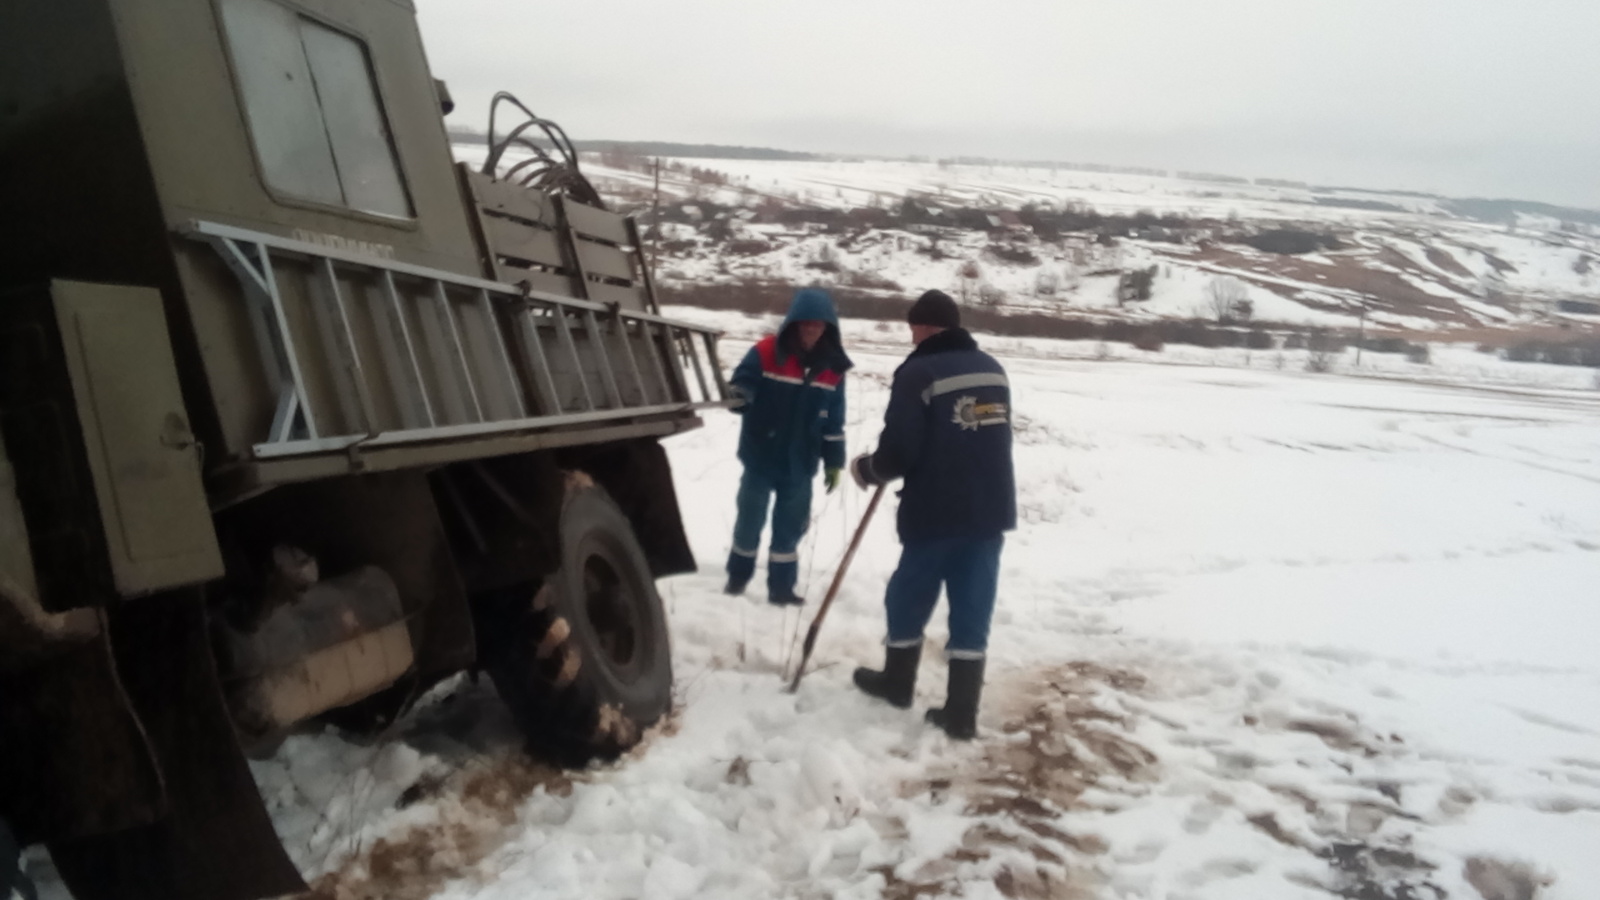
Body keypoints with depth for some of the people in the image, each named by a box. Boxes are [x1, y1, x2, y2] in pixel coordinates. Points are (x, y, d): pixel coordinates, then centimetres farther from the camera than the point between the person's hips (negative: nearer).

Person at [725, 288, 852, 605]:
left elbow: (834, 420, 7)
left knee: (790, 527, 11)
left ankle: (781, 586, 24)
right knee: (750, 520, 12)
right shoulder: (765, 353, -13)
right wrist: (739, 397, -37)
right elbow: (739, 387, -12)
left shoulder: (833, 367, 0)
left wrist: (834, 461, 7)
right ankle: (737, 576, 32)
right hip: (760, 458, -3)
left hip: (800, 464, 3)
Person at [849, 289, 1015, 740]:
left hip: (936, 514, -6)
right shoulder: (993, 370, 10)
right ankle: (961, 713, 9)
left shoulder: (917, 374, -12)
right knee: (973, 611, 8)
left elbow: (899, 451, -17)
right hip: (991, 511, 6)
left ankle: (896, 682, 34)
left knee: (908, 599, 15)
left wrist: (866, 469, 5)